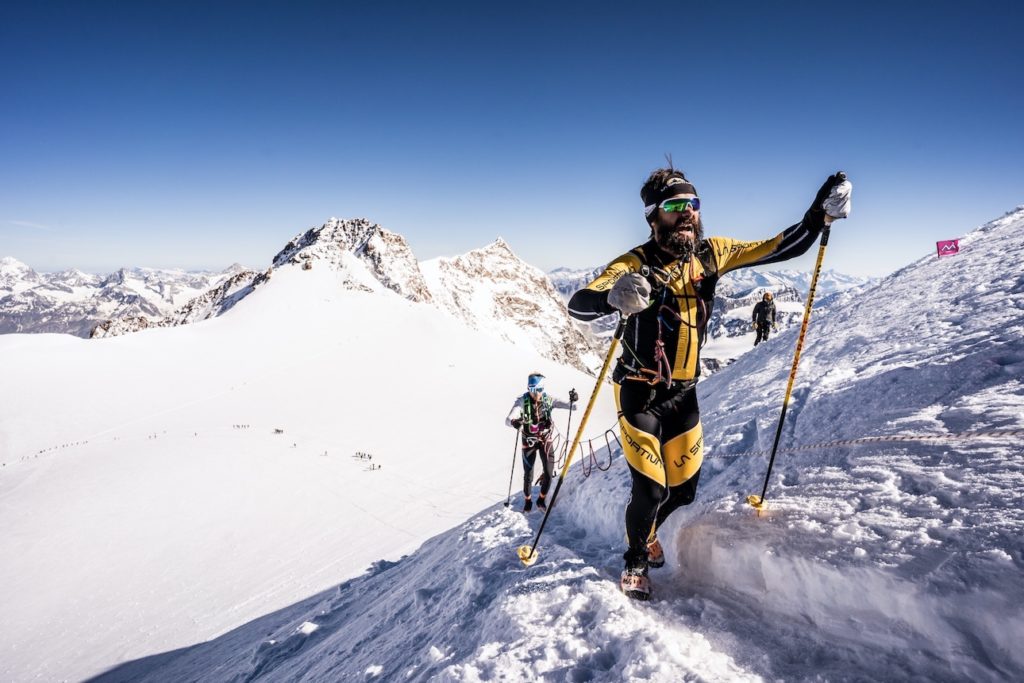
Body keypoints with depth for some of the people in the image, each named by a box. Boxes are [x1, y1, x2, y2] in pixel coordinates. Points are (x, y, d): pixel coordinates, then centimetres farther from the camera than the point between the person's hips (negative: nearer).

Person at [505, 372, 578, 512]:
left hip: (545, 439, 2)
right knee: (528, 474, 2)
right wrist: (514, 422, -56)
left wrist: (573, 400, -38)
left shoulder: (548, 399, -15)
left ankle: (542, 499, 25)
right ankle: (527, 500, 29)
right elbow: (508, 419, -32)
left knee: (548, 472, -1)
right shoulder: (522, 401, -22)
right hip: (529, 441, -2)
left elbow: (569, 406, -14)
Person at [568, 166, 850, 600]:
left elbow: (778, 248, 7)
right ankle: (636, 559, 26)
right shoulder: (638, 263, -18)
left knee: (684, 489, 11)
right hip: (640, 393, -5)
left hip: (683, 393, 5)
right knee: (650, 489, -6)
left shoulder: (712, 253, -2)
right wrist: (614, 297, -51)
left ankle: (648, 531, 45)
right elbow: (578, 305, -30)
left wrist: (820, 214, -5)